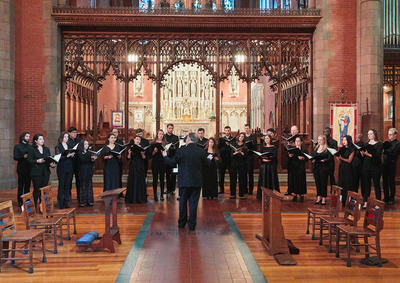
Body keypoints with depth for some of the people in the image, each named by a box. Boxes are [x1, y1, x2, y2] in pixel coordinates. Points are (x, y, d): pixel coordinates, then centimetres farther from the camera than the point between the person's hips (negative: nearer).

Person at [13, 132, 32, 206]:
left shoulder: (30, 147, 14)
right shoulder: (17, 146, 3)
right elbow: (15, 157, -5)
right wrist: (23, 156, -19)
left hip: (29, 168, 4)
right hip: (21, 168, -4)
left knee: (28, 185, 6)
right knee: (21, 185, -2)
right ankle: (20, 201, 4)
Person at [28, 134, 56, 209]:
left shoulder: (46, 149, 15)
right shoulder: (32, 150, -1)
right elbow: (29, 160, -7)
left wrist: (52, 164, -5)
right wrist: (37, 161, -21)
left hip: (46, 172, 4)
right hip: (36, 173, -4)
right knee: (37, 190, -2)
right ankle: (35, 206, 5)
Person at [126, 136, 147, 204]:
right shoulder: (131, 147, 3)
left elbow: (144, 158, 2)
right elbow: (129, 158, -1)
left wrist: (142, 153, -16)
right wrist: (129, 153, -18)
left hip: (140, 166, 1)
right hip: (133, 166, -1)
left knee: (140, 180, 0)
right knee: (132, 181, -1)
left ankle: (140, 198, 7)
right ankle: (132, 198, 5)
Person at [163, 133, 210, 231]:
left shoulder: (181, 150, -11)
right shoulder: (201, 151, -7)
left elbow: (172, 163, -3)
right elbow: (206, 164, 3)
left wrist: (165, 156, 15)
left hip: (184, 181, 0)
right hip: (197, 181, 1)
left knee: (183, 201, 15)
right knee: (193, 202, 7)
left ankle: (181, 223, 23)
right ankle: (192, 224, 10)